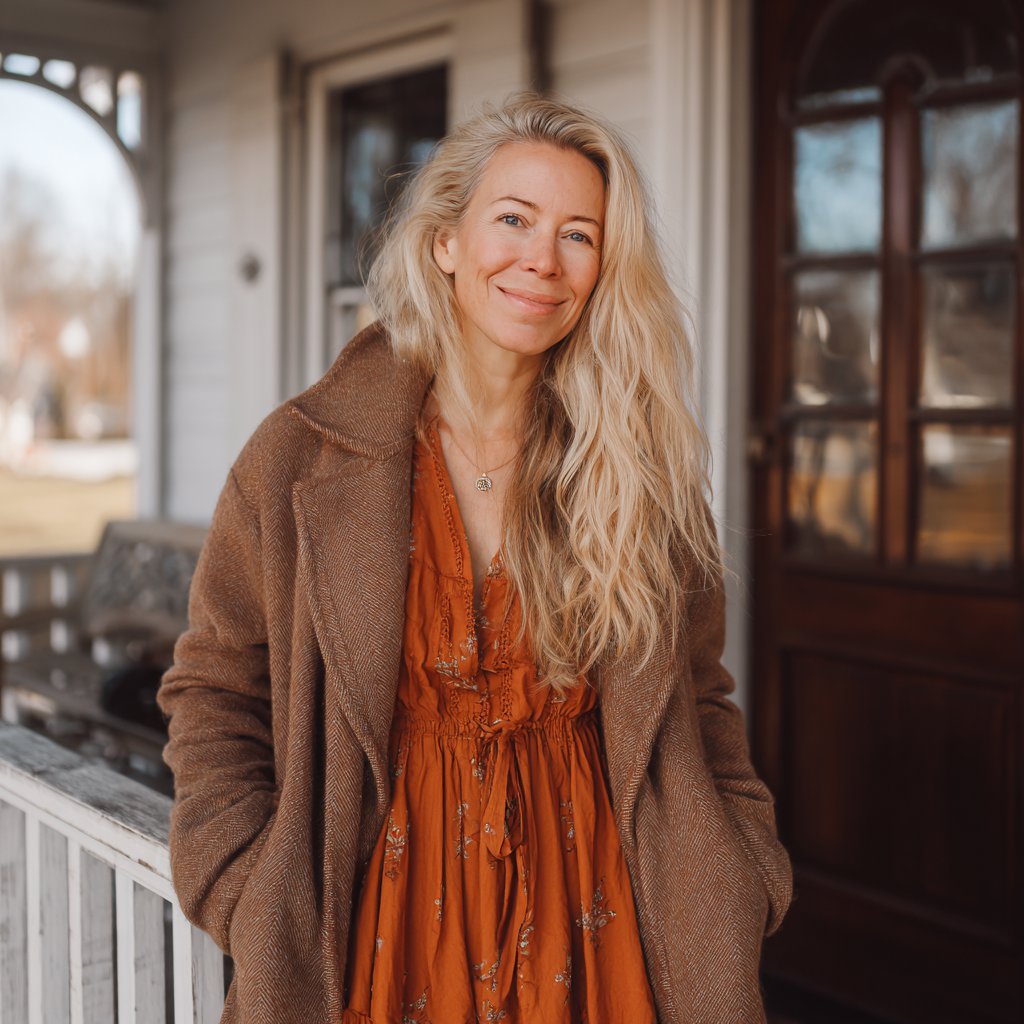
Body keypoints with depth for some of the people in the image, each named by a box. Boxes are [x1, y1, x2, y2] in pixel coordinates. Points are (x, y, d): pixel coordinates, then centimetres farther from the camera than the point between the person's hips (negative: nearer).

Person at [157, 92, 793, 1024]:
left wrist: (738, 889, -4)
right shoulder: (305, 455, -7)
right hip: (384, 908, -1)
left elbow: (700, 700, 7)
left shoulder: (642, 469, -2)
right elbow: (215, 687, 0)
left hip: (580, 918, 2)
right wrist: (255, 897, -8)